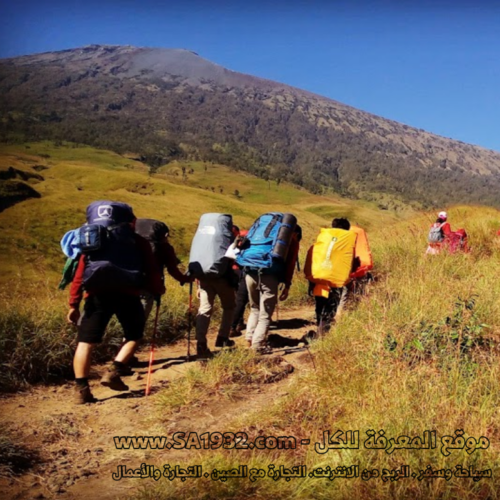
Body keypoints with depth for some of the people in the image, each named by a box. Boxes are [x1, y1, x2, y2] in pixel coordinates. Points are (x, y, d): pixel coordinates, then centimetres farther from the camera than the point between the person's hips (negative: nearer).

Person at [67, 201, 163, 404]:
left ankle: (81, 389, 3)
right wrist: (159, 290, 28)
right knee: (133, 335, 19)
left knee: (86, 341, 8)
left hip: (97, 294, 2)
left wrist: (74, 304, 12)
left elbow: (79, 274, 13)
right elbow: (151, 273, 10)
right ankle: (113, 372, 4)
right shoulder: (138, 242, 17)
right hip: (127, 294, -1)